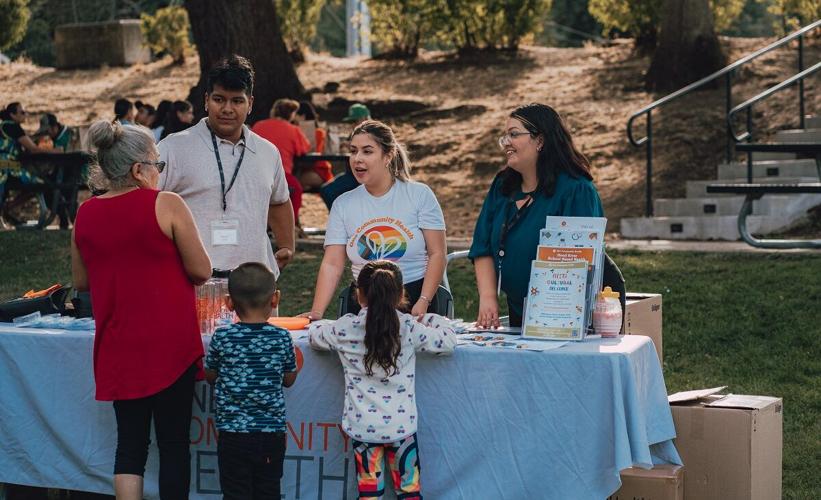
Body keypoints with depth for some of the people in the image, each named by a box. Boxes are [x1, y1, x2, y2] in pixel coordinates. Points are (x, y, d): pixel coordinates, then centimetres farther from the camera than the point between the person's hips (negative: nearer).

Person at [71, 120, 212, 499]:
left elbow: (80, 281, 13)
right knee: (174, 443, 4)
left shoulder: (86, 214, 3)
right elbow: (202, 271, -8)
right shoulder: (166, 205, -11)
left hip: (118, 346, 5)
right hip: (169, 343, -4)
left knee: (130, 440, 10)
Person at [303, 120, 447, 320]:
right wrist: (316, 312, -10)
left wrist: (423, 302, -14)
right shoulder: (343, 204, 7)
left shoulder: (420, 195, 1)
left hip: (413, 298, -2)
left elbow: (436, 253, -2)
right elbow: (332, 265, 3)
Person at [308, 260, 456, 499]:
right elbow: (447, 340, 4)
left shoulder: (345, 329, -2)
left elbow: (315, 334, 16)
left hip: (362, 426, 0)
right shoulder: (409, 328, -5)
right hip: (401, 425, 0)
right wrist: (431, 320, 21)